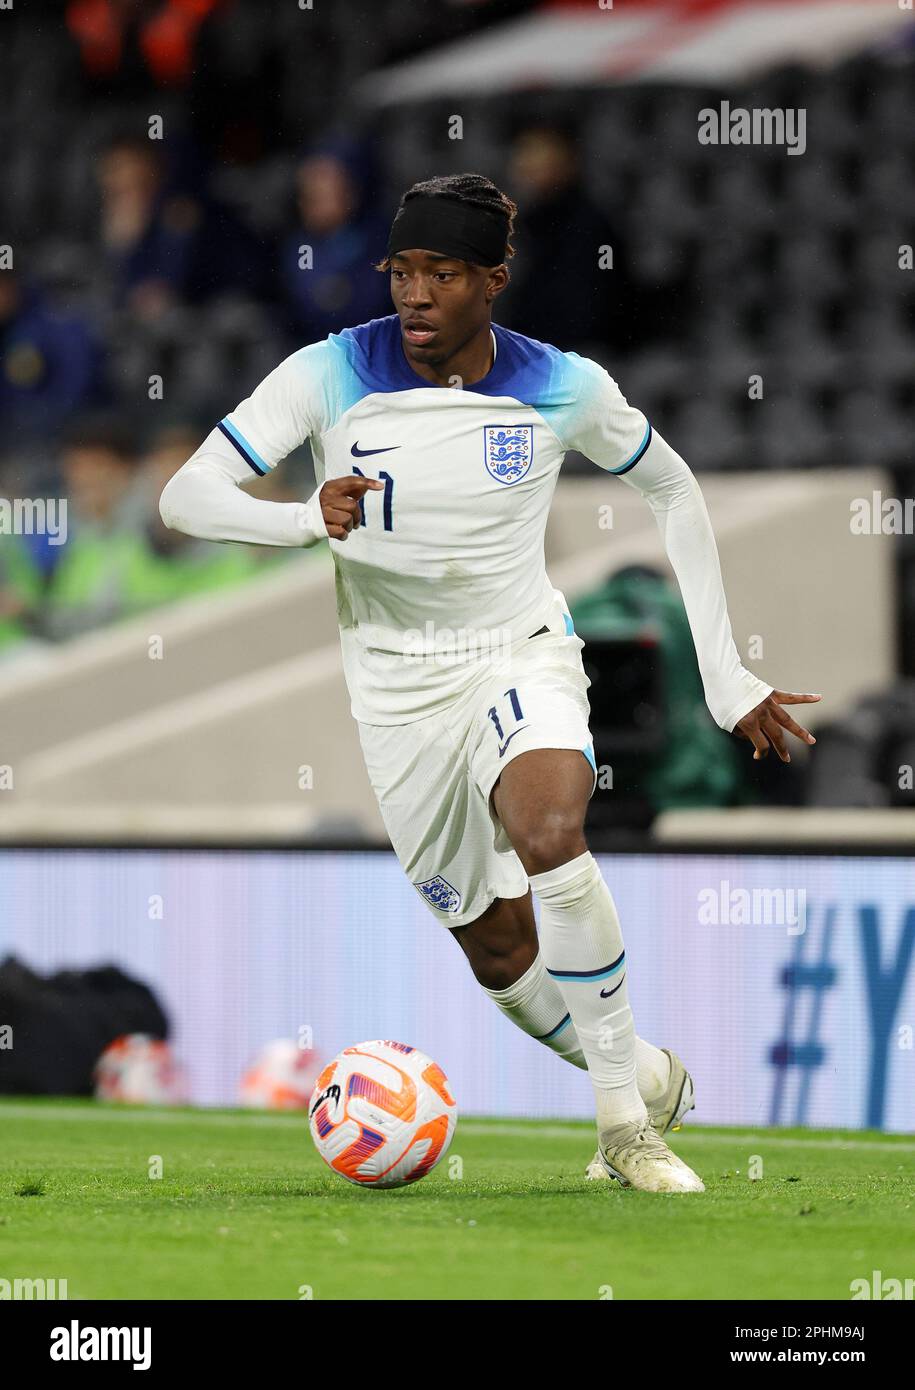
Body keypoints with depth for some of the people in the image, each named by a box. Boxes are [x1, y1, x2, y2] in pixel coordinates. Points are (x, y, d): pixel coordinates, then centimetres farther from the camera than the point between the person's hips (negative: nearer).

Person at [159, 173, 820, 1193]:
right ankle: (649, 1080, 32)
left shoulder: (563, 388, -9)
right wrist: (308, 521, -34)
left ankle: (625, 1119, -20)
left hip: (522, 656, -2)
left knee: (549, 839, -32)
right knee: (498, 950, 4)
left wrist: (724, 676, 6)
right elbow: (185, 497, -13)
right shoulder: (331, 375, -11)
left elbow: (673, 492, 8)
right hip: (397, 681, 2)